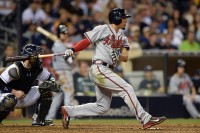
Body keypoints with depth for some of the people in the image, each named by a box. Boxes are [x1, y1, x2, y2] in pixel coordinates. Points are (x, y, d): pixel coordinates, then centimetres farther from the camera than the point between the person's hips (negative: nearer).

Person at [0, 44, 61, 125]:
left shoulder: (38, 69, -4)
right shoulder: (15, 69, -25)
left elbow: (49, 77, 13)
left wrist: (53, 83, -10)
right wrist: (14, 92, -30)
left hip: (25, 96, 8)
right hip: (9, 95, -8)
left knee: (45, 90, -4)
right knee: (10, 101, -43)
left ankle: (39, 120, 0)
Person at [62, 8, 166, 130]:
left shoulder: (122, 38, 17)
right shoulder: (102, 29, -4)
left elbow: (125, 58, 9)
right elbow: (86, 41, -4)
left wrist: (118, 55, -13)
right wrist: (72, 50, -17)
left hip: (107, 71, 9)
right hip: (99, 68, -9)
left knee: (102, 107, 8)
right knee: (127, 89, -15)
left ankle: (68, 111, 15)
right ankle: (145, 119, -14)